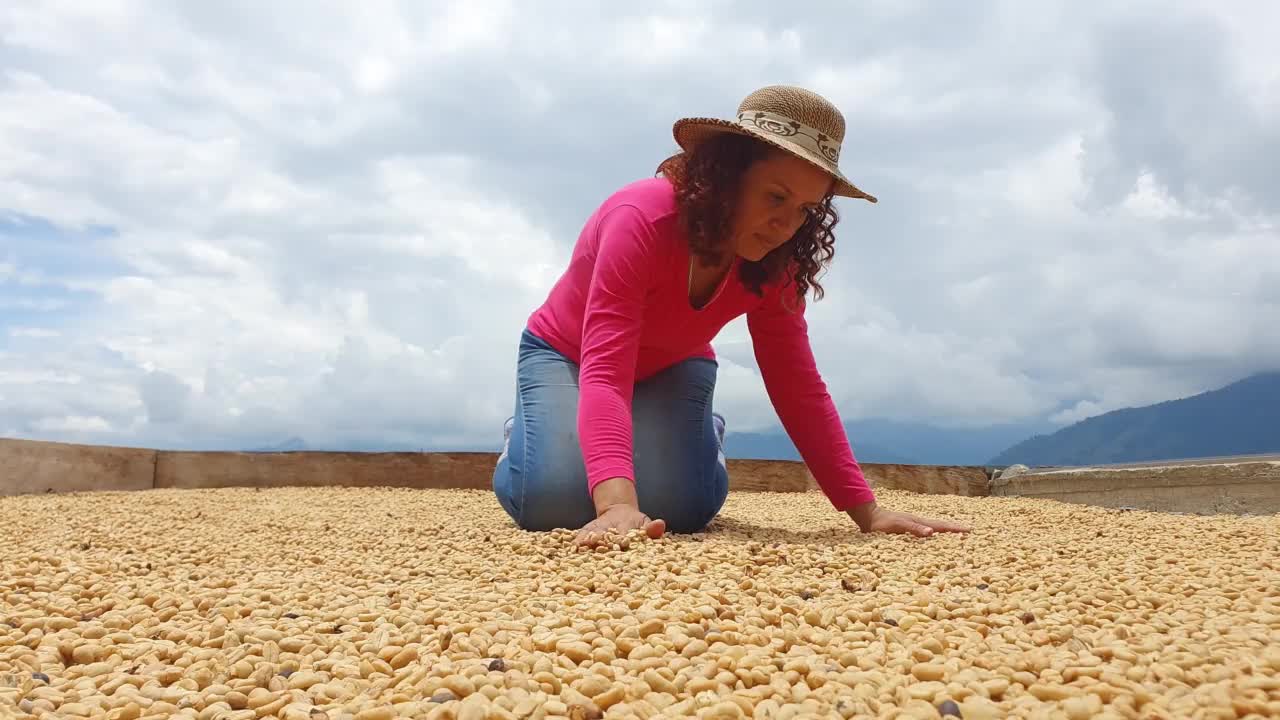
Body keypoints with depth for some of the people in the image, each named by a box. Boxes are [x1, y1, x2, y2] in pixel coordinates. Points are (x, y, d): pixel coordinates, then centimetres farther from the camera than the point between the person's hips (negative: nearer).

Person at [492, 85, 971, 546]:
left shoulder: (773, 266, -21)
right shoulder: (640, 219, -38)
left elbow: (799, 388, -18)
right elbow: (605, 371, -46)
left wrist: (867, 511, -25)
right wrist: (618, 505, -61)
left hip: (670, 369, 3)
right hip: (564, 355, -3)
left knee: (678, 510, -21)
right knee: (554, 499, -26)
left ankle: (706, 436, 15)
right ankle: (525, 438, 11)